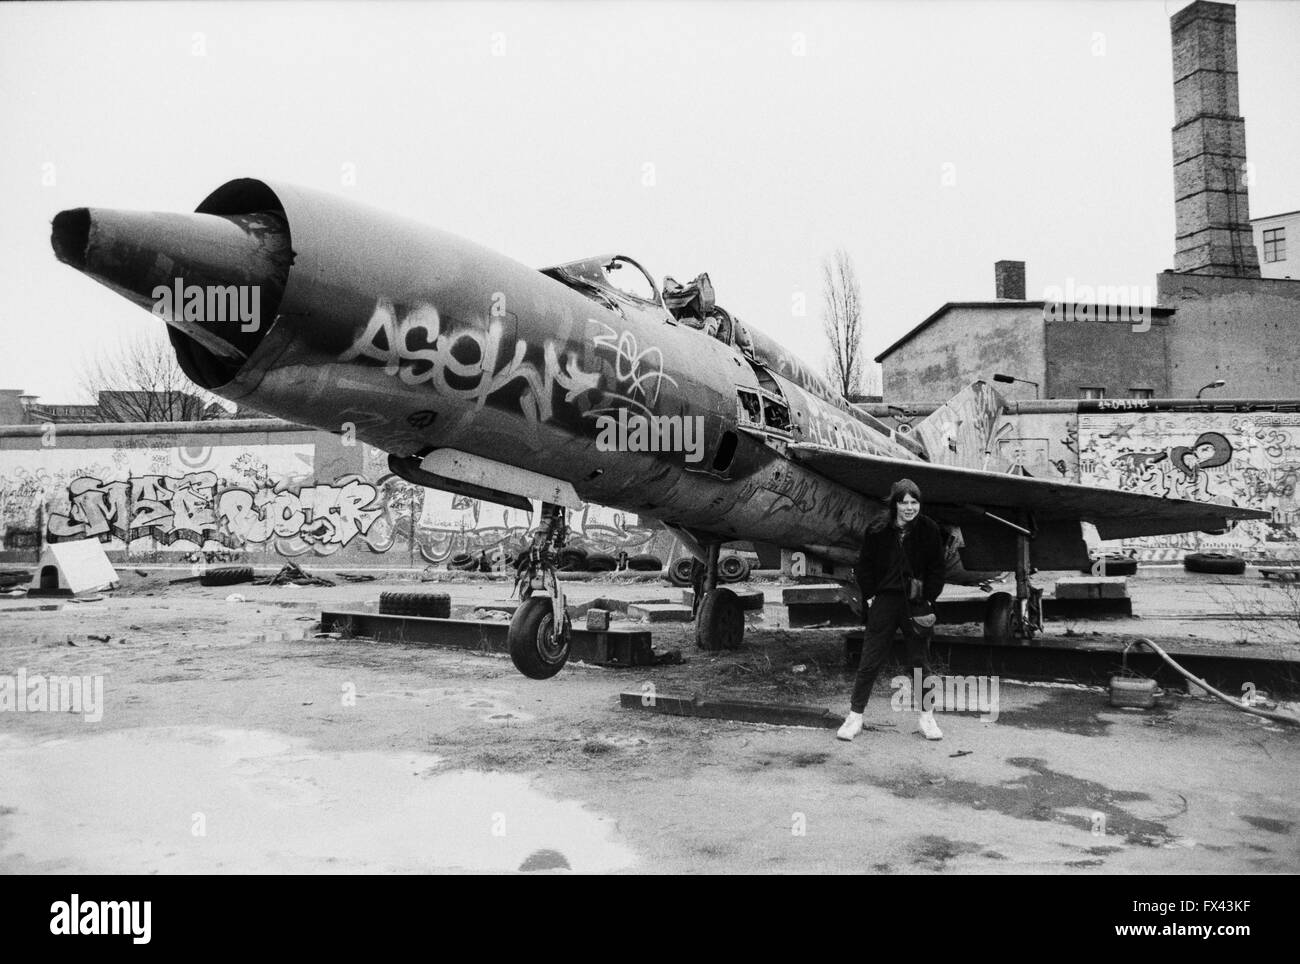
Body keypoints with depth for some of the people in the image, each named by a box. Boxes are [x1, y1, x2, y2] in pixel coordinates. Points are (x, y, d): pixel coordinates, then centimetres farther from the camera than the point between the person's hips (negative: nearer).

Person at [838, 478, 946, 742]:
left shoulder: (929, 529, -2)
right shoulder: (877, 531, -3)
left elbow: (937, 568, 3)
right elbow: (864, 567, 5)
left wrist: (928, 600, -4)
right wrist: (871, 596, -4)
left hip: (917, 603, 0)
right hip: (885, 601, 0)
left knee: (920, 663, 10)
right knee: (869, 662, 2)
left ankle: (927, 718, 23)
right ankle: (855, 716, 10)